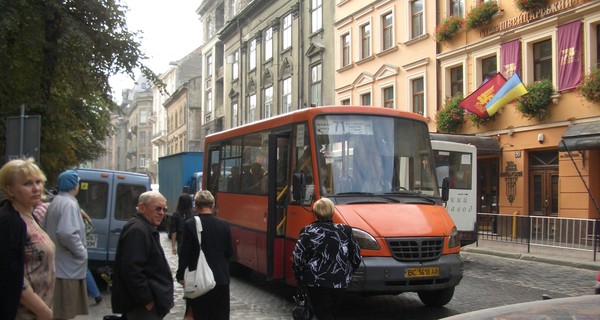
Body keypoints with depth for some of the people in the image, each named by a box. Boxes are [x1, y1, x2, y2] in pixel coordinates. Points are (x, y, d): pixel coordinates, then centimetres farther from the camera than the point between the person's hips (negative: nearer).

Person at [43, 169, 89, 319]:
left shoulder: (55, 202, 14)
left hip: (57, 262, 10)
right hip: (67, 266, -10)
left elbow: (47, 229, 22)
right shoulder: (69, 204, -17)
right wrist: (82, 252, -16)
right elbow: (68, 233, -30)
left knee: (58, 307, 19)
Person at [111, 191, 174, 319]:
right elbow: (131, 270, -27)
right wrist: (147, 300, -23)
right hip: (142, 305, -11)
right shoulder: (137, 230, -18)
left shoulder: (146, 228, 17)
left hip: (146, 300, 11)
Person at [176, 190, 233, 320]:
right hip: (221, 278, 2)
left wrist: (180, 275, 2)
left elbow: (185, 253, -8)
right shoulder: (224, 225, -1)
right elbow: (230, 252, 5)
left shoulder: (190, 225, -9)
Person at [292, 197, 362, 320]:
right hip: (340, 283, 4)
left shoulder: (308, 232, -7)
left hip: (317, 283, -4)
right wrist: (347, 274, 21)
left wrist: (300, 278, 7)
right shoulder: (345, 231, 1)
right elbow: (356, 257, 6)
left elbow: (298, 259, -8)